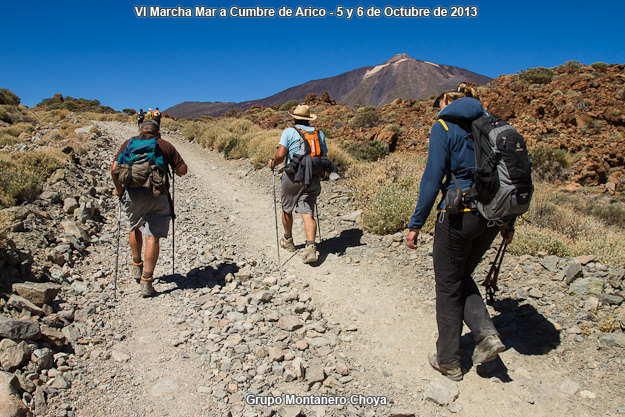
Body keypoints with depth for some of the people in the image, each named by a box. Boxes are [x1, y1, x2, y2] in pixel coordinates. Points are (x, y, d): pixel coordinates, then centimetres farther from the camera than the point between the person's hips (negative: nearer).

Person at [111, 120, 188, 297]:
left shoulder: (129, 143, 14)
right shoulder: (165, 145, 12)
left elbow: (114, 169, 3)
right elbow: (182, 170, 7)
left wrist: (119, 189, 18)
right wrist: (171, 168, 29)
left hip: (134, 193, 2)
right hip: (158, 195, -1)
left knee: (135, 228, 27)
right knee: (152, 237, 1)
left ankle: (137, 267, 33)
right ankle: (146, 281, -1)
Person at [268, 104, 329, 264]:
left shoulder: (289, 131, -2)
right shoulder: (319, 134, 12)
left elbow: (281, 155, -13)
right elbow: (324, 157, 14)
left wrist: (273, 163, 6)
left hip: (293, 176, -3)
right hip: (313, 179, 3)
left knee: (287, 209, 18)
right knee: (308, 214, -1)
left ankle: (288, 240, 36)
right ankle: (311, 247, -19)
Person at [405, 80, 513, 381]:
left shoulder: (444, 127, -7)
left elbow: (432, 179, -13)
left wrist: (416, 224, -8)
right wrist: (507, 221, 18)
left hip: (459, 215, -6)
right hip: (491, 216, 7)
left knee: (448, 287, 9)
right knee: (462, 277, 25)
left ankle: (449, 361, 22)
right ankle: (486, 334, 10)